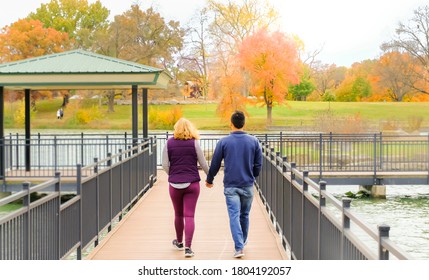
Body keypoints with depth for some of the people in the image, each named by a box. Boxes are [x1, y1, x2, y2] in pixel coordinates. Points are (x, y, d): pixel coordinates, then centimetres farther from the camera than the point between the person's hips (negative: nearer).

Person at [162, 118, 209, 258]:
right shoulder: (194, 143, -3)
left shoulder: (169, 143, 0)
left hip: (175, 184, 2)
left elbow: (165, 165, 0)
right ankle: (188, 247, -8)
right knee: (189, 215, -2)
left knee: (178, 214, 16)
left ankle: (179, 242, 35)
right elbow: (203, 164, 0)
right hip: (192, 183, -1)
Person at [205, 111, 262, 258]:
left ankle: (239, 247, -14)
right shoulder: (254, 141, -1)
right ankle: (243, 241, 36)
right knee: (244, 215, 18)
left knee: (234, 216, -3)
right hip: (248, 185, 2)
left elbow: (215, 164, 2)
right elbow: (258, 164, 4)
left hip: (230, 186, -2)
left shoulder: (223, 142, -5)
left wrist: (209, 180, 18)